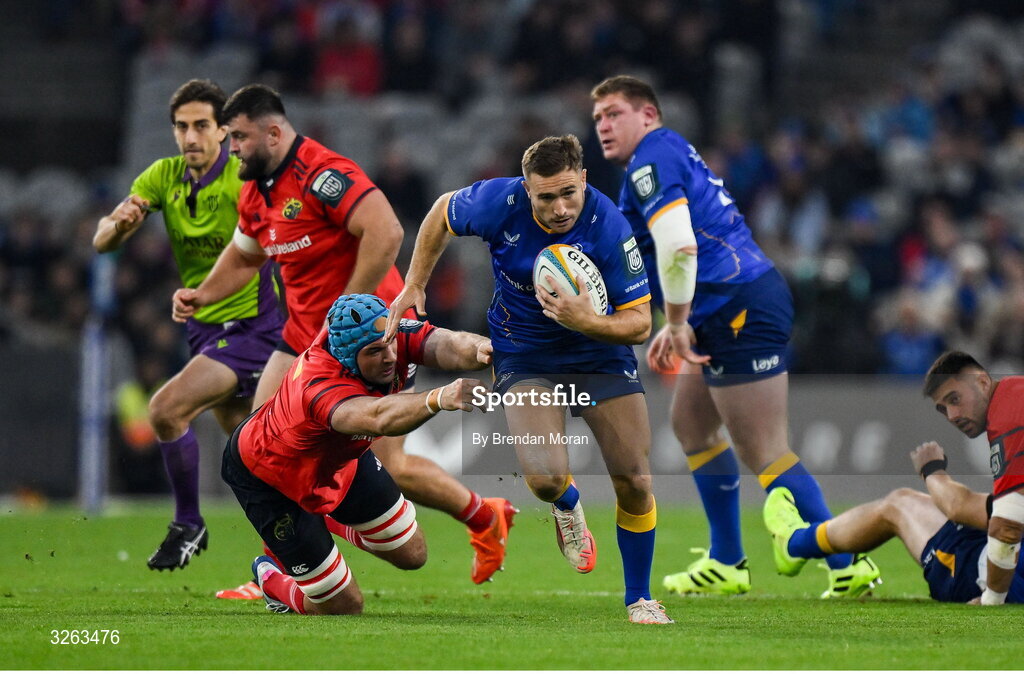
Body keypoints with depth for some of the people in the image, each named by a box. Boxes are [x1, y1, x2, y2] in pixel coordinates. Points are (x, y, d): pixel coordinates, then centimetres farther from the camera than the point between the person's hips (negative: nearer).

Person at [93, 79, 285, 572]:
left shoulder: (246, 178, -18)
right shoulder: (164, 176, -1)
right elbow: (103, 241, -8)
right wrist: (119, 223, -30)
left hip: (252, 324, -7)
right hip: (204, 327, 7)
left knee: (167, 407, -23)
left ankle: (188, 525, -6)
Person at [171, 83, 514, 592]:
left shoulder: (324, 175, -22)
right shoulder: (256, 192, 7)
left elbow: (386, 232, -33)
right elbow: (243, 255, 25)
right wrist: (202, 295, 7)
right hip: (306, 336, 9)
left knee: (387, 467, -5)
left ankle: (485, 518, 19)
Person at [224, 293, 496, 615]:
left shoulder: (386, 334, -27)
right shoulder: (318, 387, -47)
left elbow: (445, 345, -45)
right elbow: (379, 417, -68)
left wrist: (479, 348, -69)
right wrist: (438, 398, -86)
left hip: (336, 457, 7)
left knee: (410, 553, 13)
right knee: (344, 606, -1)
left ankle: (331, 521, 40)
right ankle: (272, 578, 31)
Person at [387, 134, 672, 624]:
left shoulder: (609, 229, -25)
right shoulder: (501, 203, -21)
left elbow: (639, 323, -20)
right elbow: (442, 212, 2)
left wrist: (588, 322, -39)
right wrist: (414, 286, 3)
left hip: (599, 352, 0)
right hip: (524, 357, 0)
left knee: (634, 482, -7)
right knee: (546, 477, -23)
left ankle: (639, 600, 16)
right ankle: (568, 506, 17)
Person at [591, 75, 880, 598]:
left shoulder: (651, 159, -8)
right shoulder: (671, 155, 23)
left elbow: (678, 245, -22)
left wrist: (677, 324, -13)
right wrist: (678, 327, 25)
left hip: (742, 312, -11)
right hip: (734, 311, 11)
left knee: (763, 453, -9)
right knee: (692, 425, 22)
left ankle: (848, 567, -9)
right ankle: (726, 564, 28)